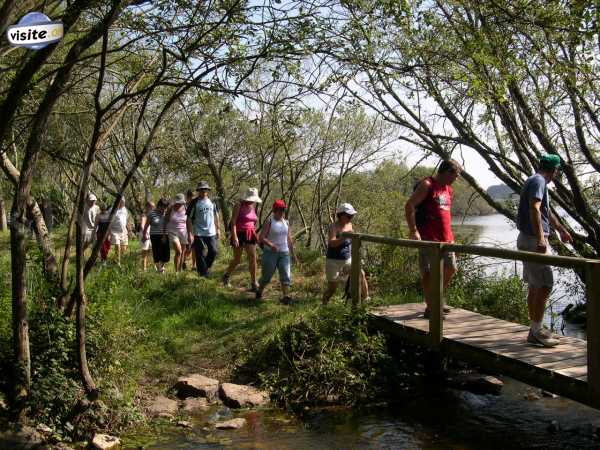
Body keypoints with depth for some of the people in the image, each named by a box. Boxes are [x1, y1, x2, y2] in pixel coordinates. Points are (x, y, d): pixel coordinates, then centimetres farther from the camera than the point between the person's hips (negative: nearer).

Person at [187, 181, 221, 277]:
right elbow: (189, 219, -6)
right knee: (200, 254, 0)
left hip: (211, 233, 3)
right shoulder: (194, 203, -5)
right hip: (199, 233, -3)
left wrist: (218, 229, 12)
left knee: (213, 251, 1)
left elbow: (216, 216, 16)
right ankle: (203, 273, 11)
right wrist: (190, 234, -11)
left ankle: (206, 267, 24)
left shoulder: (212, 202, 8)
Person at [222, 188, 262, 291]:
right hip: (239, 234, -5)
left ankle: (254, 284, -3)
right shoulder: (239, 206, -10)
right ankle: (226, 276, 32)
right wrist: (234, 236, -25)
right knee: (237, 260, 4)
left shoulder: (253, 206, 9)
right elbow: (233, 222, -16)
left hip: (250, 235, 5)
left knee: (253, 258, -6)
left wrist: (255, 235, 19)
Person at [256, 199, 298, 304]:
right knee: (267, 275, 4)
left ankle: (285, 297, -12)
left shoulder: (286, 223, 11)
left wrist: (293, 254, 16)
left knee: (286, 275, -8)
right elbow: (262, 237, -13)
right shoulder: (269, 221, -5)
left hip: (284, 253, 4)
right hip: (270, 252, -4)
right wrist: (271, 245, -29)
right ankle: (259, 292, 28)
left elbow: (289, 240, 17)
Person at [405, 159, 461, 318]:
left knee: (451, 269, 13)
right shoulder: (427, 185, -8)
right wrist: (414, 231, -19)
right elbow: (409, 206, -15)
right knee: (428, 272, -3)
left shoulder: (448, 189, 17)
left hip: (445, 239, 8)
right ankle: (430, 307, 3)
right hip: (428, 239, -8)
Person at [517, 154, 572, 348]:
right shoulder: (538, 181, -12)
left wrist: (561, 229, 45)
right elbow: (534, 209, -27)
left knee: (535, 286, 12)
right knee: (545, 285, -9)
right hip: (533, 240, -10)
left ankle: (536, 330, 18)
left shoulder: (536, 181, 20)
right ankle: (536, 331, -5)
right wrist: (540, 238, -35)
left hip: (532, 239, 10)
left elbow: (546, 211, 34)